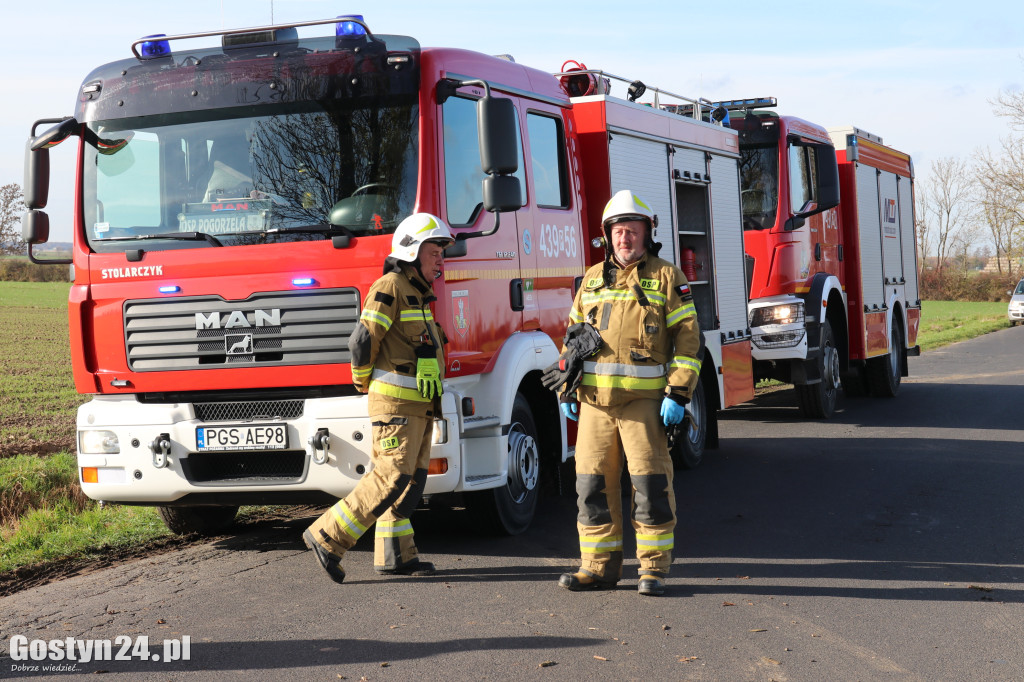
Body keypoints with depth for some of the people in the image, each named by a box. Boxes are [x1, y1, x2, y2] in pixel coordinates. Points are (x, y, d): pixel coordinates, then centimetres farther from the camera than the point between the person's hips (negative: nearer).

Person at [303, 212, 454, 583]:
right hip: (395, 402, -10)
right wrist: (364, 381, -3)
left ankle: (394, 555, 13)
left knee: (411, 481, 9)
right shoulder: (391, 287, -11)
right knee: (391, 478, -14)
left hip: (419, 405, 10)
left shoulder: (418, 294, 20)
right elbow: (362, 340, -17)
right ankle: (327, 536, -10)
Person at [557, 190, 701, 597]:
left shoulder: (666, 278, 2)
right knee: (593, 483, 5)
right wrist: (566, 390, 12)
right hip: (595, 400, 4)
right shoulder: (592, 280, 15)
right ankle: (600, 567, 14)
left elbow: (687, 337, -3)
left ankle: (654, 569, 6)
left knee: (651, 483, -3)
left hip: (645, 400, -4)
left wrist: (678, 394, -11)